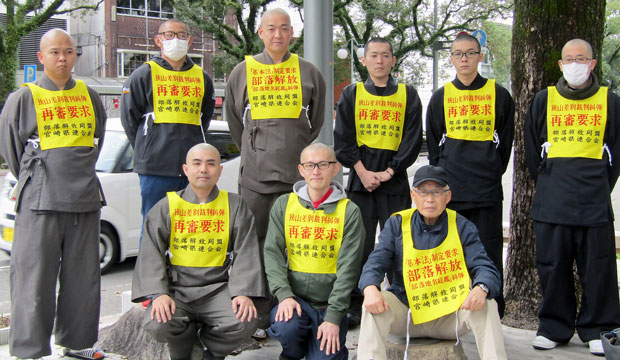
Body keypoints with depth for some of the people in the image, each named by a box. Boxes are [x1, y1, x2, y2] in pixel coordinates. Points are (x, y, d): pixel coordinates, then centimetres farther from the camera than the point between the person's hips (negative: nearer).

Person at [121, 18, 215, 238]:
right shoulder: (144, 75, 3)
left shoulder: (202, 78, 13)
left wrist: (193, 147, 12)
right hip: (155, 168, -3)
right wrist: (147, 150, 5)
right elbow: (129, 117, 5)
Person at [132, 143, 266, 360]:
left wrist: (243, 293, -14)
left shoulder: (234, 207, 9)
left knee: (245, 322, -28)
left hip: (217, 290, 0)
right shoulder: (166, 207, 8)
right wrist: (158, 293, -16)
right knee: (158, 324, -29)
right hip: (176, 289, 0)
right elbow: (151, 255, 1)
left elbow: (246, 254, 2)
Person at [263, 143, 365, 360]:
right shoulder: (284, 205, 7)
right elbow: (272, 253, 0)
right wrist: (284, 294, -16)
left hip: (330, 303, -1)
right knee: (287, 328, -30)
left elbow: (349, 268, -6)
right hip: (294, 296, 1)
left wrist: (334, 316, -13)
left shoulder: (349, 211, 0)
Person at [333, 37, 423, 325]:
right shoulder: (352, 94, 9)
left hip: (395, 182, 0)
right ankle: (355, 306, 9)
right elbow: (342, 139, 3)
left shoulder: (408, 95, 8)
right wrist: (363, 172, -8)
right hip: (360, 178, 1)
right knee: (358, 244, 1)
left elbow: (413, 139, 2)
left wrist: (389, 172, -8)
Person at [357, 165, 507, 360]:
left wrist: (481, 289, -33)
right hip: (406, 315, 0)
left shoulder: (462, 227, 0)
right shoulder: (397, 224, 1)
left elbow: (485, 268, -7)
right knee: (374, 303, -27)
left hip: (450, 316, 0)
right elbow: (375, 263, -6)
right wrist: (370, 289, -31)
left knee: (487, 306, -26)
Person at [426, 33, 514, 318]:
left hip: (487, 187, -1)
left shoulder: (499, 95, 6)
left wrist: (493, 172, 3)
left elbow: (505, 141, 10)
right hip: (449, 186, 1)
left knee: (489, 250, -1)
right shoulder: (441, 97, 10)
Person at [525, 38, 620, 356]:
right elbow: (532, 150, 14)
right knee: (553, 265, 4)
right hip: (551, 201, 1)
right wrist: (547, 184, 11)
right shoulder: (544, 99, 8)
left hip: (594, 201, -1)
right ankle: (554, 327, 17)